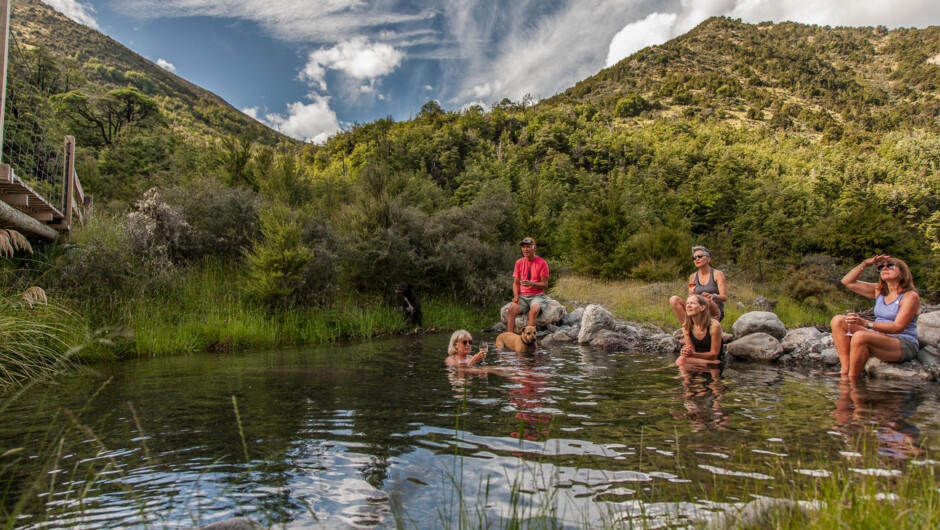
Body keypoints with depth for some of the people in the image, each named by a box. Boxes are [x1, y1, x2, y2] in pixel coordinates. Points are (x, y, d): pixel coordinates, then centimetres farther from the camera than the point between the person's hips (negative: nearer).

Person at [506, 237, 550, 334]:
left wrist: (532, 283, -23)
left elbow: (545, 285, -3)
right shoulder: (519, 263, 11)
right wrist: (516, 296, -7)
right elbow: (516, 283, 13)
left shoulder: (542, 263, -1)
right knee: (512, 308, -28)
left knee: (534, 310, -36)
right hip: (522, 296, 3)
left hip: (537, 296, -3)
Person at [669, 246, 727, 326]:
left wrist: (713, 296, -33)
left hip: (715, 313, -4)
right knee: (673, 300, -19)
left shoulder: (718, 274, 0)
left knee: (706, 300, -39)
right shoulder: (693, 277, 11)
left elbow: (725, 297, -11)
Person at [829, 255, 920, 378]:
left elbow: (898, 327, -20)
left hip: (905, 346, -8)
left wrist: (866, 323, -31)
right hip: (880, 340, 8)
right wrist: (865, 264, 5)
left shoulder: (910, 296, -8)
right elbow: (848, 282, 14)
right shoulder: (879, 291, 13)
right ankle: (845, 369, -19)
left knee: (860, 336, -35)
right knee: (838, 320, -7)